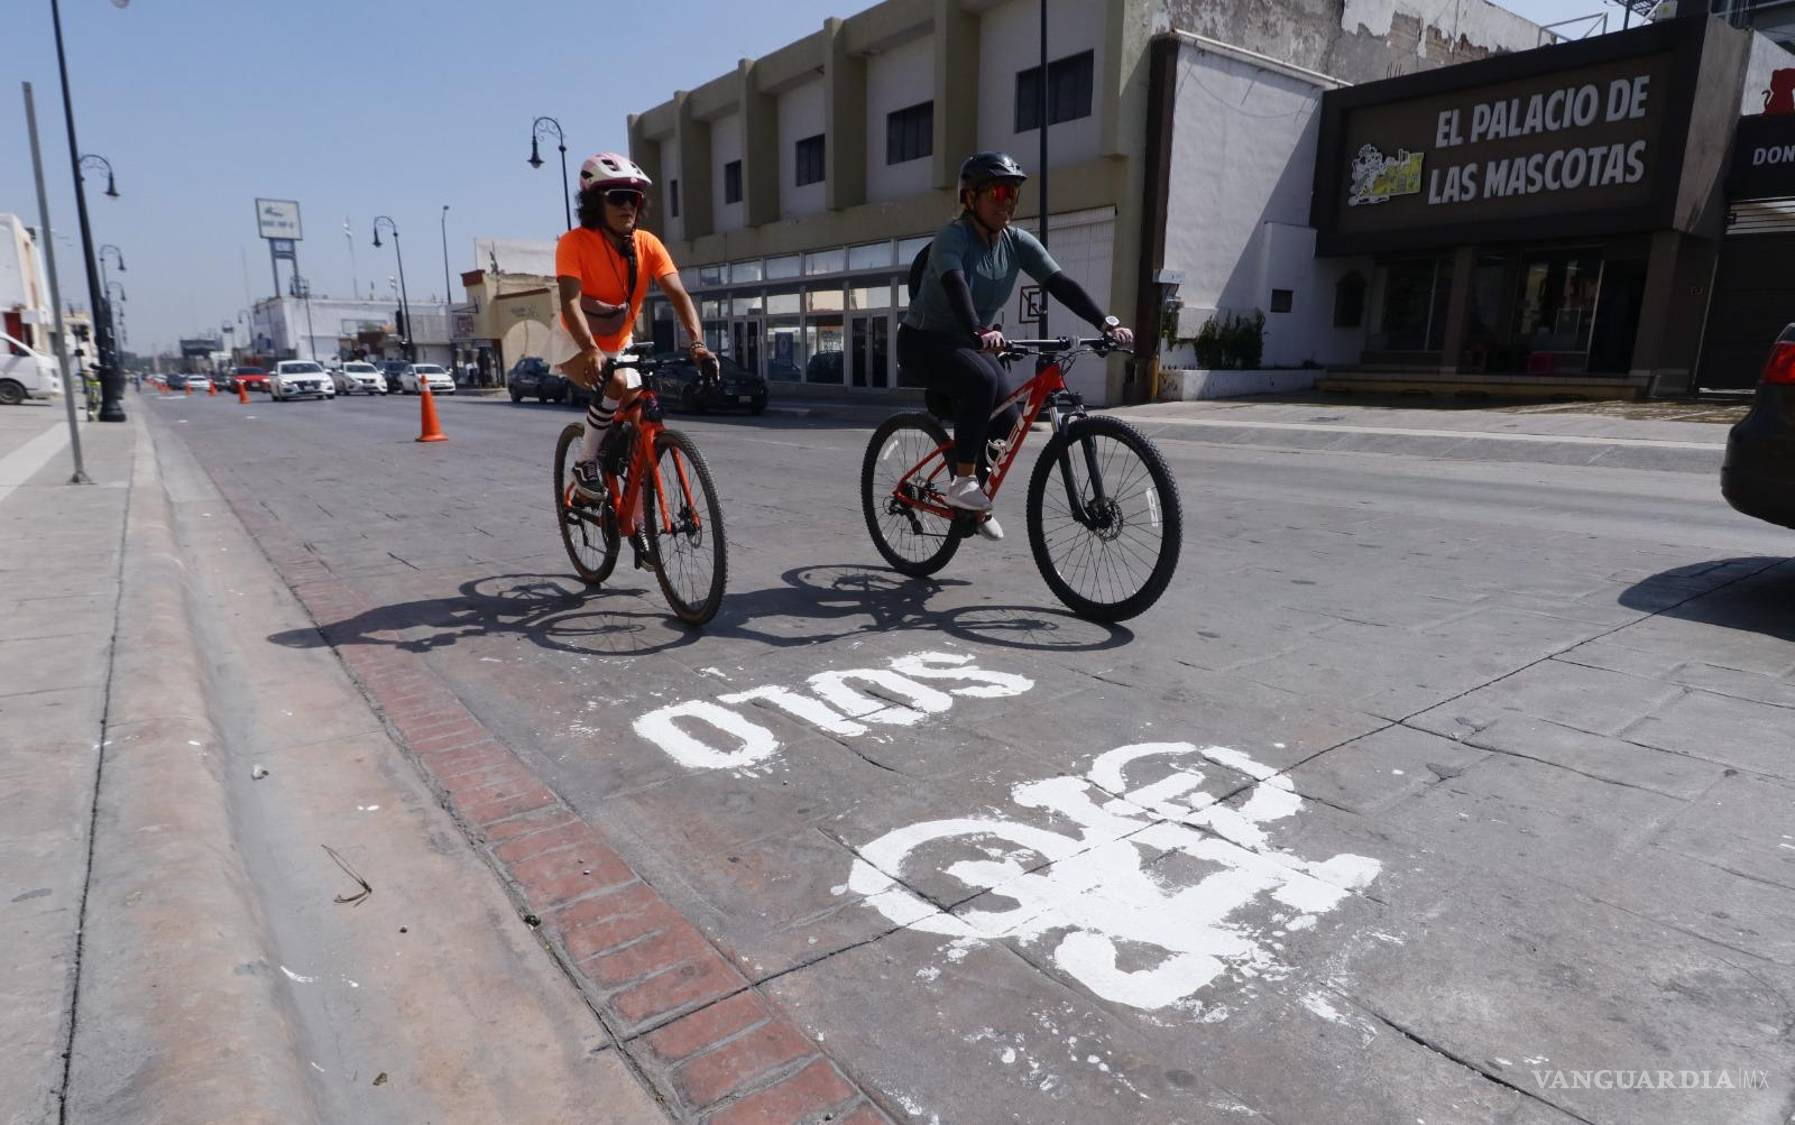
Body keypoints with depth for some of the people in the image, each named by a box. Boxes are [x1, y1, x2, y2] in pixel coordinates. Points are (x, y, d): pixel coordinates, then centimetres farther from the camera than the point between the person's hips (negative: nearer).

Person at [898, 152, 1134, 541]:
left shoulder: (1017, 242, -3)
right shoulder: (953, 237, -19)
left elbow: (1061, 284, -14)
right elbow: (955, 286, -38)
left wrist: (1106, 323, -27)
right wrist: (980, 333, -56)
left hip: (969, 343, 6)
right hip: (925, 341, -6)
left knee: (1006, 422, -9)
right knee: (981, 382, -35)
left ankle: (977, 503, 15)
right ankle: (962, 482, -23)